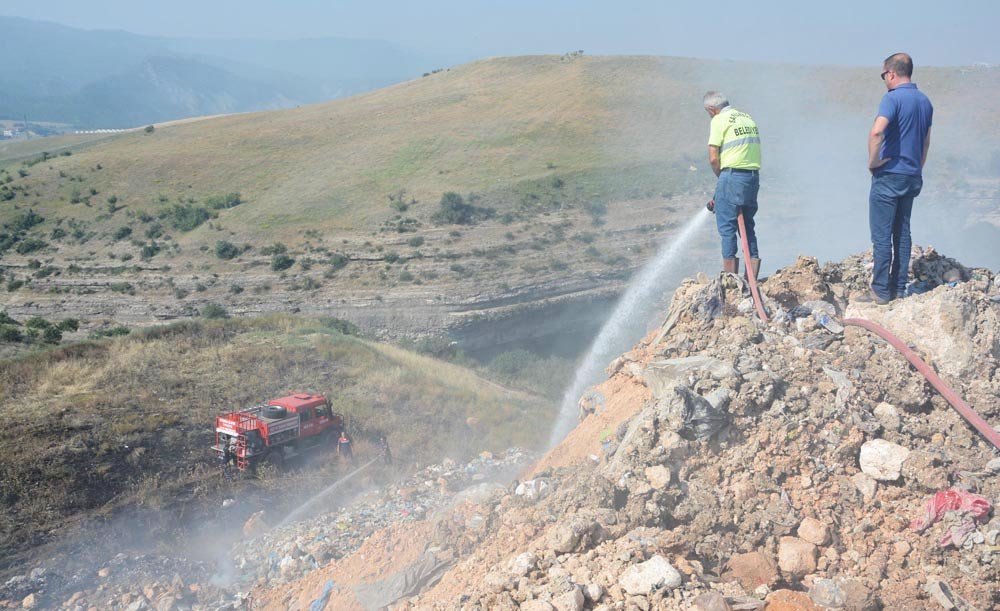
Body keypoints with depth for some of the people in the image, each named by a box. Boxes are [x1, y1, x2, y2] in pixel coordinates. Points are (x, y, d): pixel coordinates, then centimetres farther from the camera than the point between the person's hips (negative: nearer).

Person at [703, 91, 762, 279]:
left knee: (727, 227, -1)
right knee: (748, 226, 13)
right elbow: (753, 151, 15)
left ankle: (730, 276, -3)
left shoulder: (719, 120, -3)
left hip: (733, 174, -7)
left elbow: (713, 158, -10)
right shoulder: (747, 117, 19)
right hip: (754, 175, 7)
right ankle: (752, 279, 13)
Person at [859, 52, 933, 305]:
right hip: (912, 177, 8)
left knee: (882, 235, -3)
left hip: (889, 176, -8)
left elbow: (877, 132, -30)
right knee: (902, 233, 12)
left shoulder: (893, 98, -14)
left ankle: (881, 291, -1)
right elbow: (926, 143, 19)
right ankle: (899, 288, 16)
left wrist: (873, 161, -17)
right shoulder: (925, 102, 12)